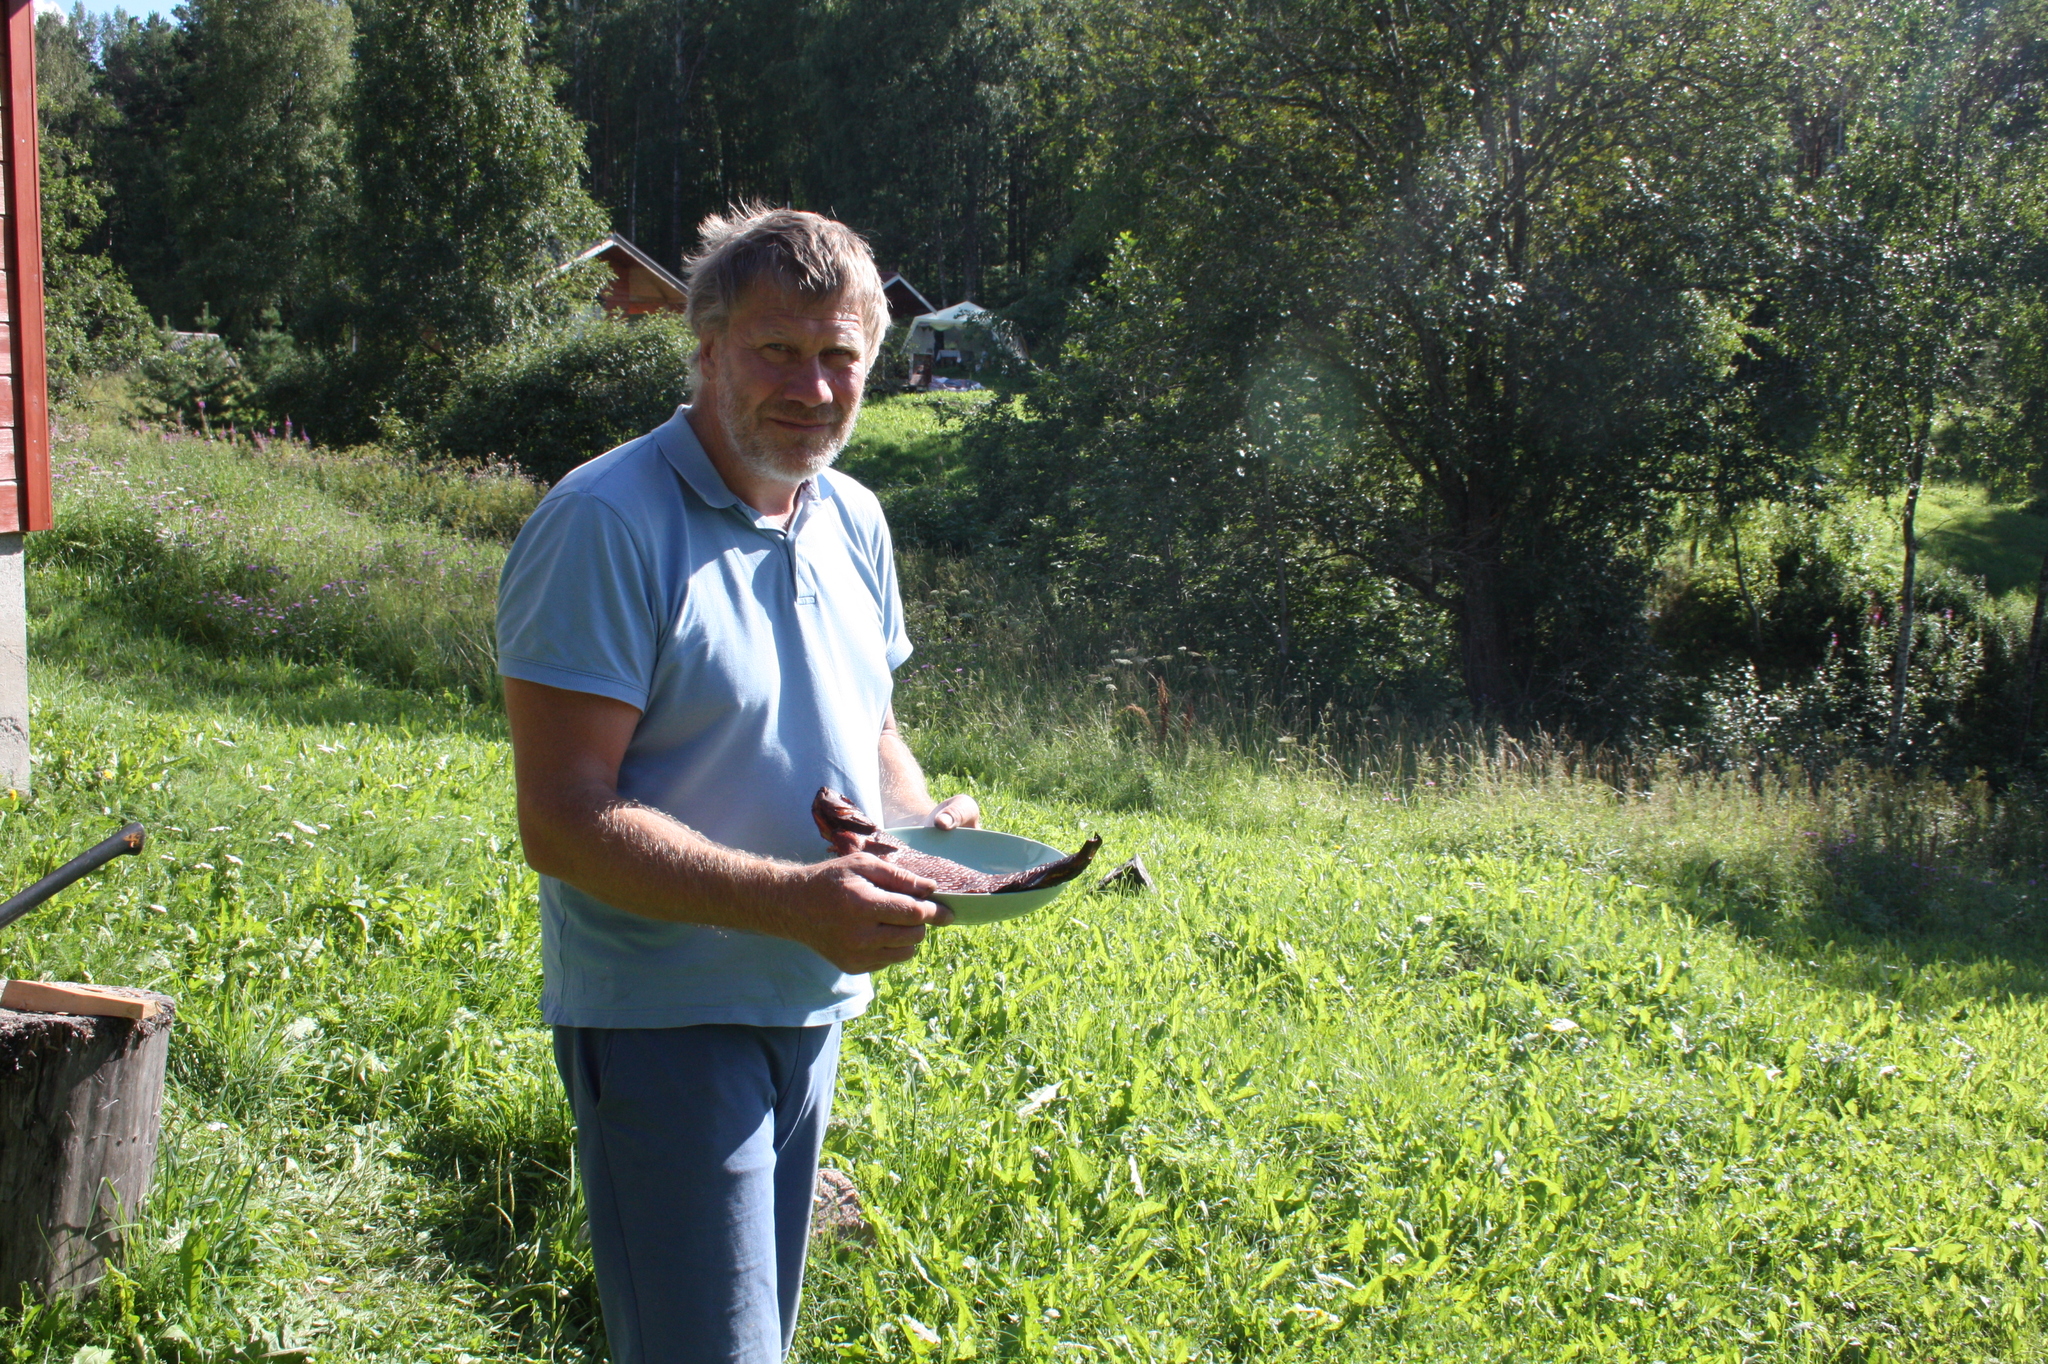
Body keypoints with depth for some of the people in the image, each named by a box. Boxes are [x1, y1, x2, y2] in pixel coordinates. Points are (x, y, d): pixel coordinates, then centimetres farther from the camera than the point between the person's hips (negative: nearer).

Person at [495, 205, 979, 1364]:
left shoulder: (853, 520, 7)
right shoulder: (606, 525, -18)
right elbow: (562, 820, -23)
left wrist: (925, 819, -3)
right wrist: (793, 900, -31)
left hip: (809, 1009, 8)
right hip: (665, 1018, -8)